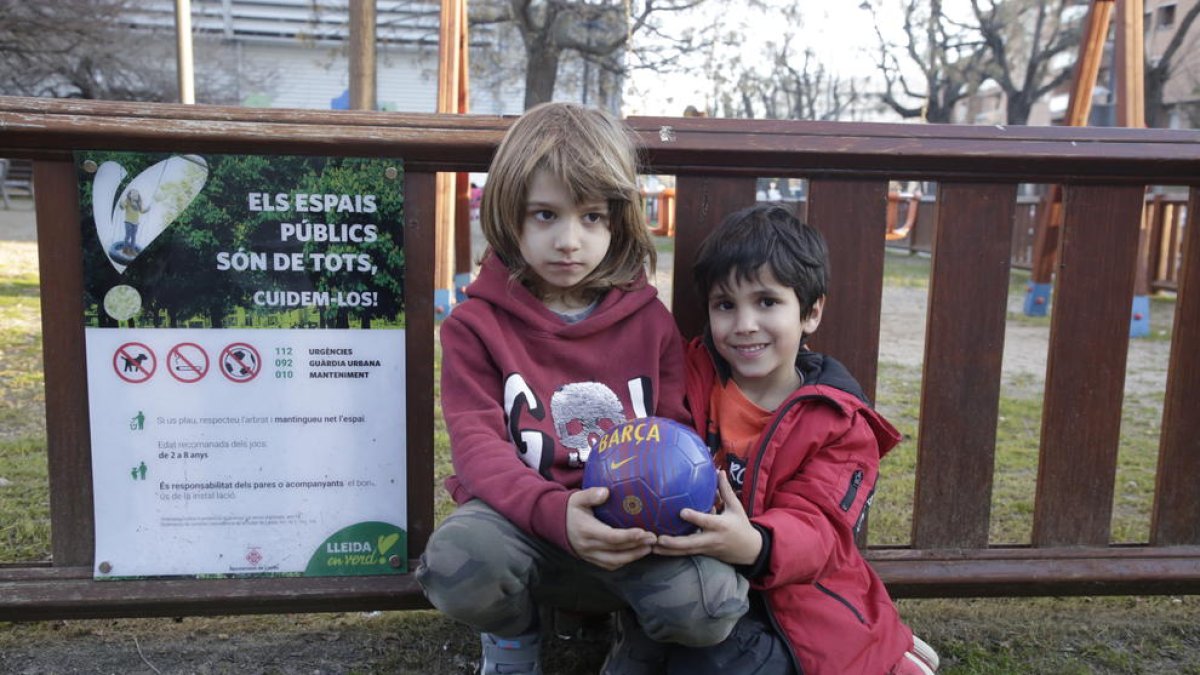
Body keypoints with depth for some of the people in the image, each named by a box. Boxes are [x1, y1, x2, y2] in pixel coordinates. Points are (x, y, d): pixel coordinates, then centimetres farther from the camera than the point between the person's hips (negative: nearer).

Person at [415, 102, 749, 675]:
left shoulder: (650, 321, 4)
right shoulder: (475, 324, -3)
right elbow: (476, 443, -12)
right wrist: (556, 512, -32)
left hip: (629, 534, 1)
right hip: (521, 518, 0)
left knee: (710, 604, -28)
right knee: (459, 559, -34)